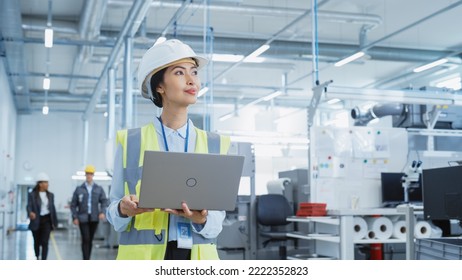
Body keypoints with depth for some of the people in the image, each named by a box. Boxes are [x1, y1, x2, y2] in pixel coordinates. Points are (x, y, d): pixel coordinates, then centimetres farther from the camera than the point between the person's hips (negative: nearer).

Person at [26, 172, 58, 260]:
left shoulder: (50, 195, 7)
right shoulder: (32, 195, -3)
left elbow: (53, 208, 11)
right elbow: (29, 206, -12)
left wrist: (54, 222, 11)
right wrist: (30, 212, -35)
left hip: (47, 220, 1)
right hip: (36, 221, -1)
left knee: (45, 242, -10)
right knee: (37, 242, 13)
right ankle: (37, 258, 37)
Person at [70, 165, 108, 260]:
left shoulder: (99, 189, 8)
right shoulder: (79, 189, 6)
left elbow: (104, 201, 3)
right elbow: (73, 204, 6)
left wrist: (103, 212, -15)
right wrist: (75, 217, -4)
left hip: (94, 218, 2)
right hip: (83, 218, -2)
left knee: (90, 240, 8)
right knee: (85, 239, -11)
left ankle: (87, 259, 18)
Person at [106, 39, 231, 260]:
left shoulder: (215, 145, 8)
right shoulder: (130, 142, 4)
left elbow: (218, 215, 6)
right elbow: (114, 211, 6)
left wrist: (202, 219, -15)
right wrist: (124, 210, -16)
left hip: (197, 257, 1)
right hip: (143, 257, -1)